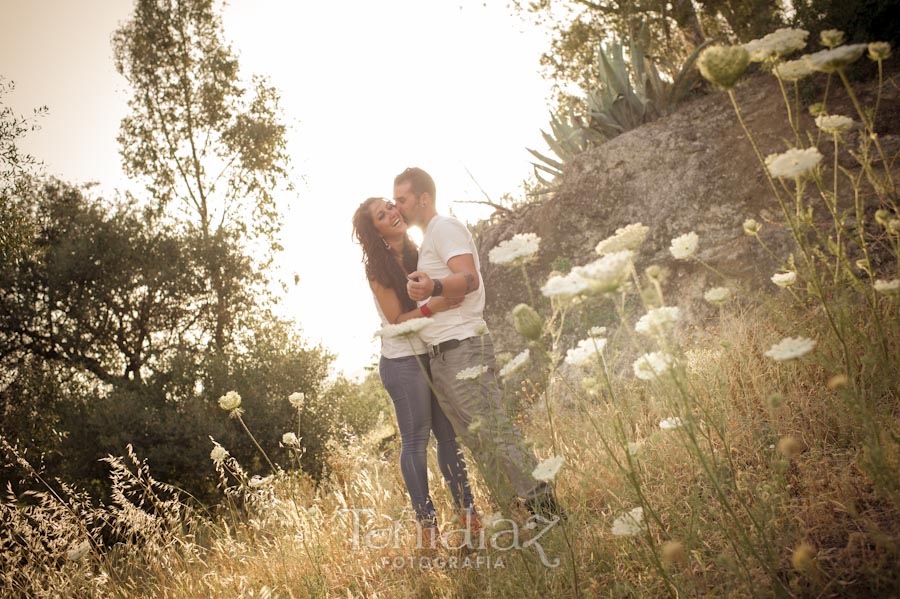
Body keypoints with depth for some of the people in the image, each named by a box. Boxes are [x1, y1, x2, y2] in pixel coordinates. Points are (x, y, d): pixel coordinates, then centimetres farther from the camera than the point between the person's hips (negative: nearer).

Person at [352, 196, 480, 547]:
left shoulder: (415, 254, 12)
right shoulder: (377, 267, -8)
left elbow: (439, 293, 19)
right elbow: (397, 318, -13)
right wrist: (430, 308, -26)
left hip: (431, 356, 7)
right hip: (403, 361, -7)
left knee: (449, 434, 8)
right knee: (415, 439, -2)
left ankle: (466, 510, 16)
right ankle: (426, 521, 5)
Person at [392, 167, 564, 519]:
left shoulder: (444, 228, -6)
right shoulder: (429, 238, 24)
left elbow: (470, 279, -25)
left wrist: (434, 287, -42)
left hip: (462, 348, -10)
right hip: (441, 357, 10)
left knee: (493, 431, -12)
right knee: (477, 441, 9)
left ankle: (545, 509, -8)